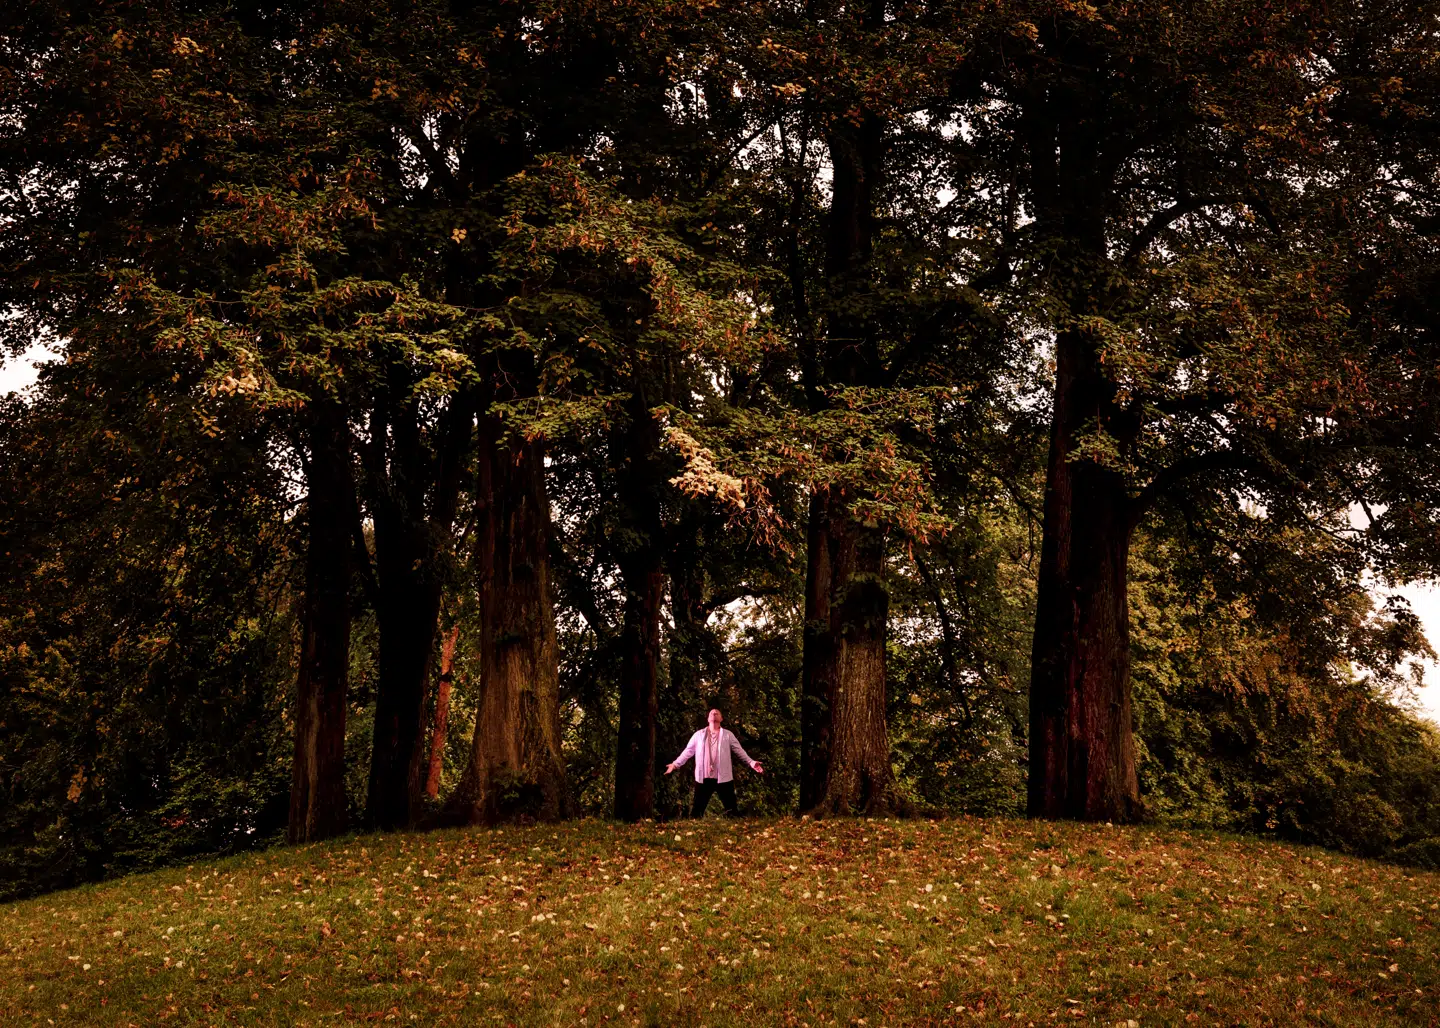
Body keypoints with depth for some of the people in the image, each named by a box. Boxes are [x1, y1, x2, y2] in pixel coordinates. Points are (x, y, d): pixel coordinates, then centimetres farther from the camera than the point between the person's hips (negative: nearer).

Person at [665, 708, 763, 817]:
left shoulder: (728, 734, 7)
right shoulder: (699, 734, 10)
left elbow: (739, 750, 5)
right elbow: (688, 751, 11)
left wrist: (751, 762, -6)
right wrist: (676, 764, 4)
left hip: (723, 778, -1)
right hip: (703, 778, 1)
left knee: (731, 809, 2)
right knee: (698, 808, 5)